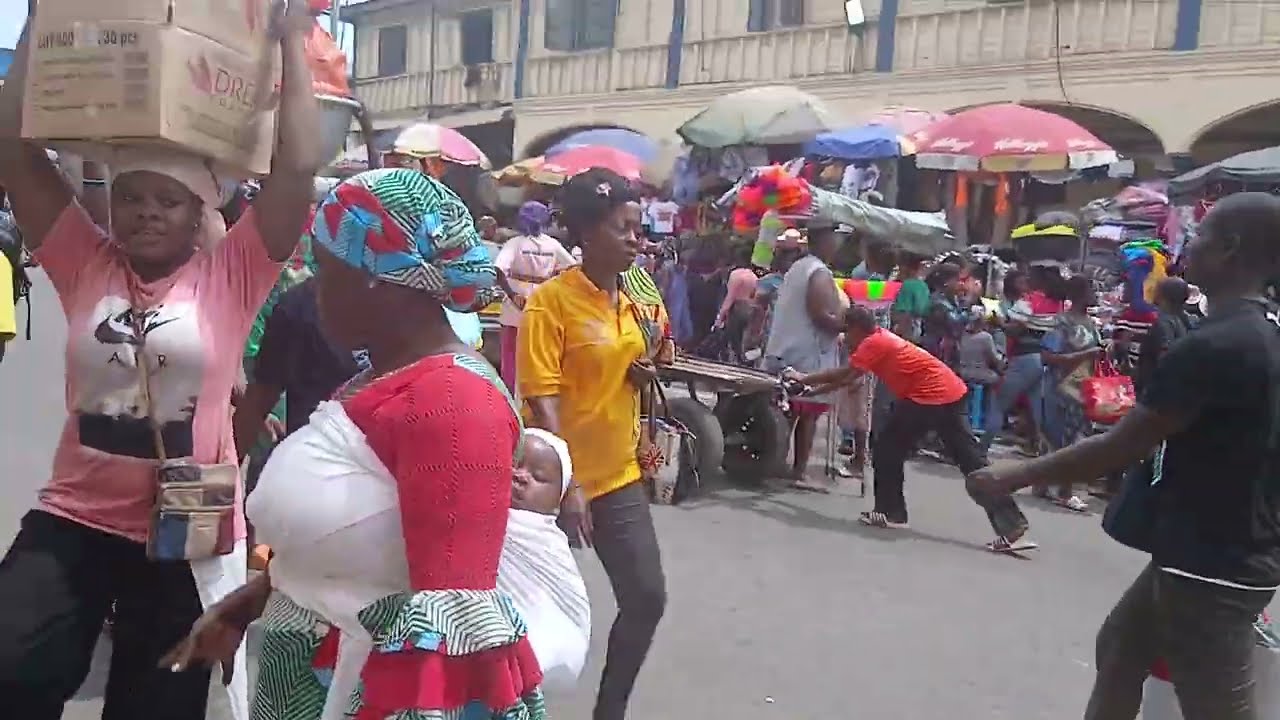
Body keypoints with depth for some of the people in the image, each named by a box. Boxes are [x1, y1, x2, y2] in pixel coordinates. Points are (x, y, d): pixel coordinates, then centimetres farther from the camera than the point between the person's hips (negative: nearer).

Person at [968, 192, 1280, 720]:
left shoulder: (1212, 346, -24)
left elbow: (1119, 449, -20)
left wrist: (1015, 476, -9)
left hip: (1212, 566, -9)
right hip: (1223, 551, 9)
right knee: (1120, 647, 22)